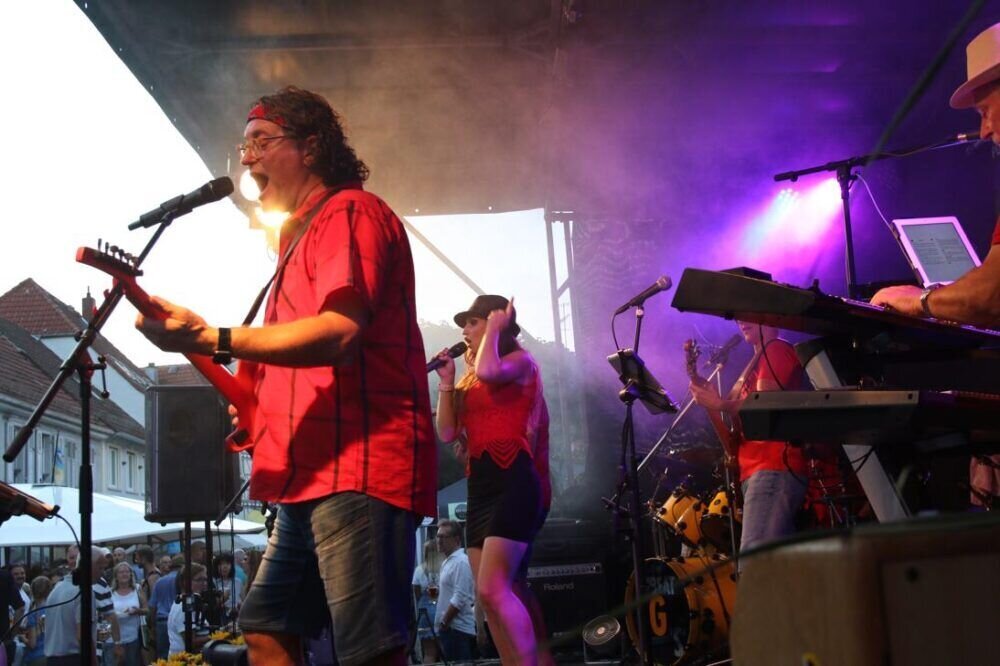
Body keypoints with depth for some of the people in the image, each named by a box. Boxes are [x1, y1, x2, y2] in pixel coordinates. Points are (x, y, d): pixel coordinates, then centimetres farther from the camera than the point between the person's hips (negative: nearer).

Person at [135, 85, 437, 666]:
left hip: (358, 466, -11)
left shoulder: (350, 211, -5)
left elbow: (339, 333, -21)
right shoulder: (305, 234, 27)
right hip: (314, 474, 11)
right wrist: (255, 405, 15)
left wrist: (211, 340, -22)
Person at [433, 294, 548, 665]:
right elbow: (447, 433, 13)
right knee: (490, 598, 4)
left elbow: (488, 372, -23)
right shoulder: (470, 379, 21)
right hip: (479, 487, 8)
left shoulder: (520, 361, 1)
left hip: (512, 481, -8)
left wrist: (495, 328, -7)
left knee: (492, 590, -20)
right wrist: (446, 381, 9)